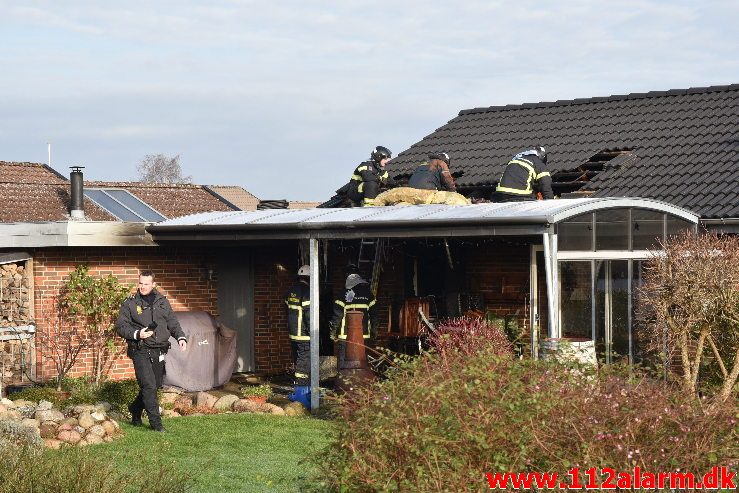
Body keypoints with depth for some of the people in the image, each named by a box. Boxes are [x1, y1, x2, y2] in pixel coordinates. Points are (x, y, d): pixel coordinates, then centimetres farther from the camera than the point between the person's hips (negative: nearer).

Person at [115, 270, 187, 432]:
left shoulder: (162, 302, 12)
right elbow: (120, 326, -1)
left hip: (159, 351, 5)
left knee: (155, 385, 11)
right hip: (141, 351, -5)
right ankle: (155, 422, -5)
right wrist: (136, 334, -17)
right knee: (149, 386, -12)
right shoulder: (130, 304, 1)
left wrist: (181, 337, -3)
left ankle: (135, 409, 35)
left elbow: (173, 323, 14)